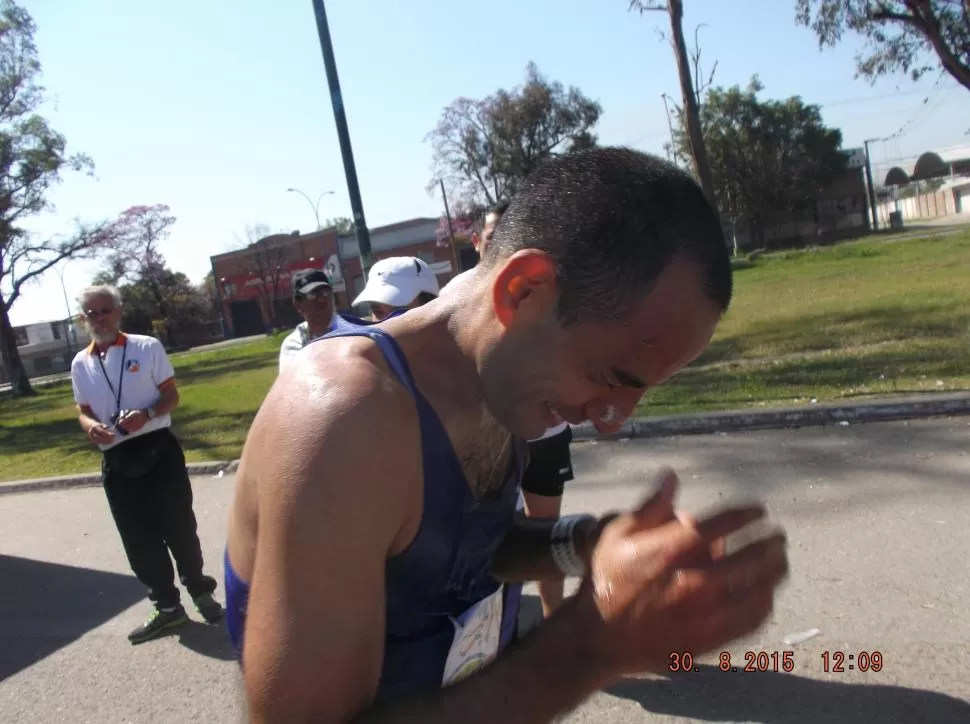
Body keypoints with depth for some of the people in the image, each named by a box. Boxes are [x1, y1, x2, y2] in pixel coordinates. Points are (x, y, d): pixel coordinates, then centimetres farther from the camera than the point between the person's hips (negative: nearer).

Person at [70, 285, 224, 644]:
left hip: (158, 449, -3)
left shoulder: (147, 347, -1)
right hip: (116, 461, 4)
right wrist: (90, 426, -10)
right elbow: (84, 411, 14)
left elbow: (172, 395, -1)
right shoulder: (80, 364, 8)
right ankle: (167, 606, 27)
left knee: (178, 526, 4)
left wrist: (147, 414, -21)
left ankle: (200, 591, 27)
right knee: (138, 540, 11)